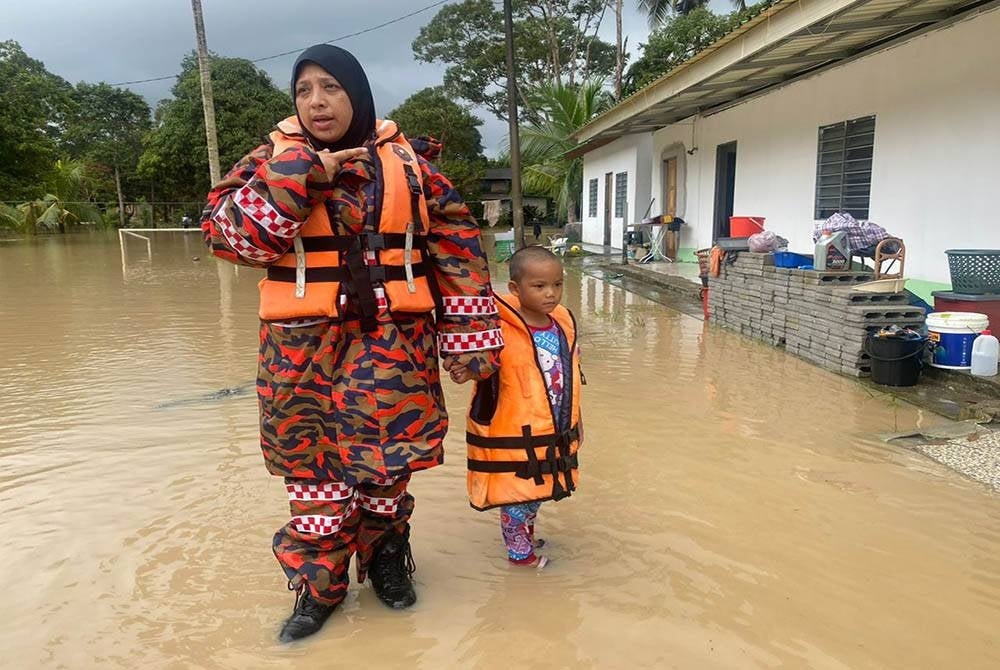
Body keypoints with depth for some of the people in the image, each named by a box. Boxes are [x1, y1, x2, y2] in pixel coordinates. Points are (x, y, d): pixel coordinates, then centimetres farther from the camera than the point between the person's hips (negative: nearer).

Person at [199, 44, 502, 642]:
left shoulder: (407, 161, 3)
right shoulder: (275, 159, 4)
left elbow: (458, 251, 2)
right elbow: (225, 230, -10)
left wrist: (471, 339, -1)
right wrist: (297, 176, -18)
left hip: (392, 339, 0)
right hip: (303, 342, 1)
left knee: (385, 458, 5)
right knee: (312, 462, 6)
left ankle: (386, 557, 33)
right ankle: (320, 583, 26)